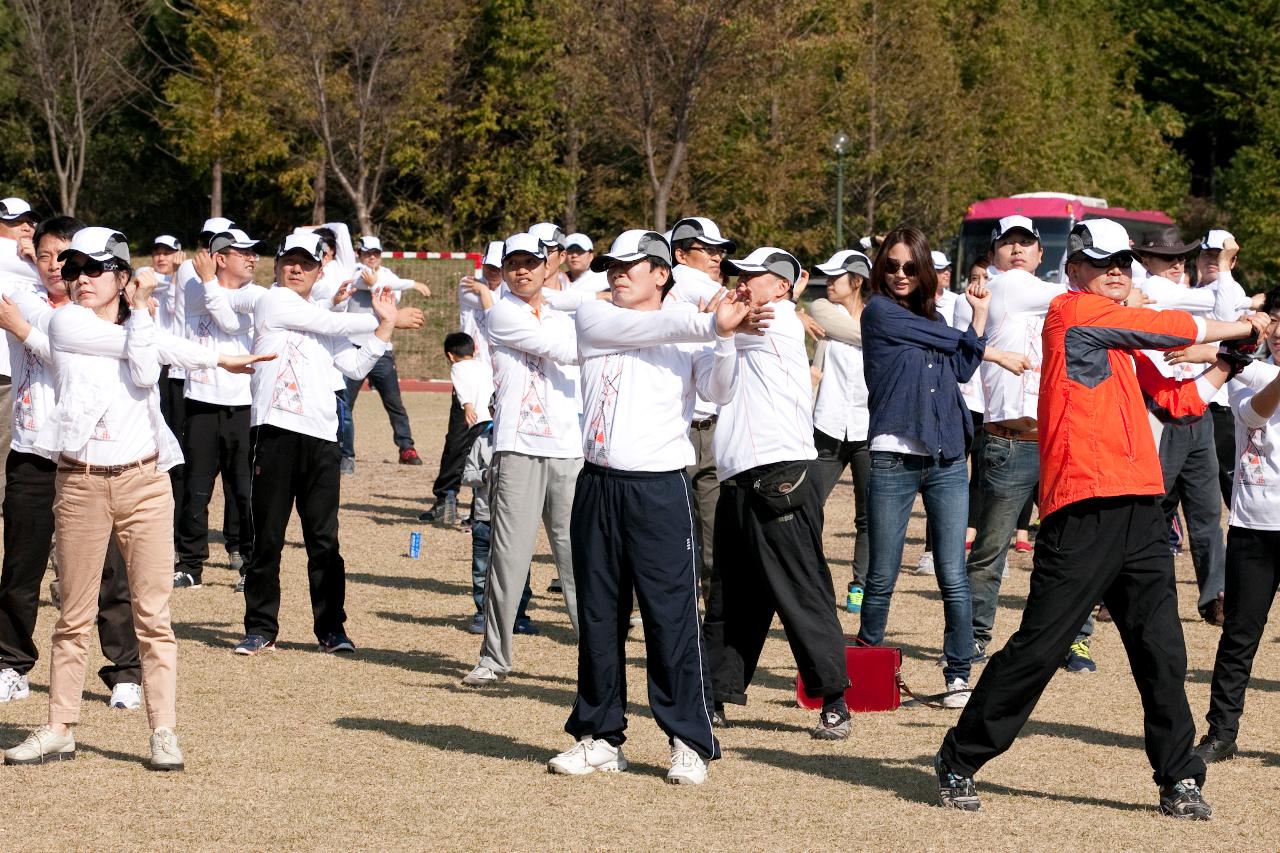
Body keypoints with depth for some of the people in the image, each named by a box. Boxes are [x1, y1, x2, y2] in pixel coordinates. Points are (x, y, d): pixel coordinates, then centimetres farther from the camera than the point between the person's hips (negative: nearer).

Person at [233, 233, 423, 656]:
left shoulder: (325, 322, 22)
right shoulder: (273, 302, 2)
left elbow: (356, 367, 13)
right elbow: (334, 324, -2)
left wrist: (385, 326, 5)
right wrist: (386, 321, 10)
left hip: (321, 437, 5)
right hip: (276, 430, -5)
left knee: (324, 540, 5)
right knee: (268, 537, 0)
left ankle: (331, 627, 10)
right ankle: (261, 627, 6)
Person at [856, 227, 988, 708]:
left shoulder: (932, 316, 18)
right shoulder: (880, 312, -1)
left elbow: (961, 368, 6)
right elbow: (953, 343, -2)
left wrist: (980, 315, 5)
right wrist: (973, 328, 19)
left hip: (947, 459, 4)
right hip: (893, 458, -4)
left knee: (953, 576, -1)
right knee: (882, 578, 2)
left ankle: (959, 675, 3)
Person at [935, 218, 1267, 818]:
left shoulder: (1124, 342, 22)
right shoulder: (1072, 312, -2)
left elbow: (1176, 401, 26)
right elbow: (1170, 329, -4)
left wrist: (1227, 366, 16)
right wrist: (1240, 326, 9)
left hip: (1141, 514, 8)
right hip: (1083, 514, -8)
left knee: (1163, 655, 4)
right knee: (1037, 649, -5)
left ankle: (1180, 781, 11)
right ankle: (958, 762, 6)